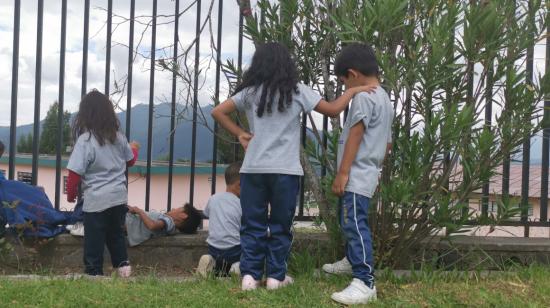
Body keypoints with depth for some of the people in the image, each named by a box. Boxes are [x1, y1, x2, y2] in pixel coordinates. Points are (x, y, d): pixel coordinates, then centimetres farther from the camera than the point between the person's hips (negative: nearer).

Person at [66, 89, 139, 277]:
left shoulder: (85, 140, -14)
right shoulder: (119, 137, 3)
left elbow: (75, 172, -14)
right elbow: (130, 160, 20)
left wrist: (71, 194, 2)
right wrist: (134, 148, 43)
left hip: (96, 201, -5)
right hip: (119, 198, 5)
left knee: (94, 241, 6)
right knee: (116, 235, 23)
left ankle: (95, 273, 12)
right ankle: (123, 266, 24)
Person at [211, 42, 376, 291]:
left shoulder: (250, 92, 7)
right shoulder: (297, 91, 0)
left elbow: (218, 112, 8)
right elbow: (333, 110, 3)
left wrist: (239, 134, 11)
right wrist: (353, 90, 15)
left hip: (253, 169, 2)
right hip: (285, 170, -2)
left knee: (253, 224, 9)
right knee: (280, 225, 10)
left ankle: (250, 275, 6)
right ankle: (275, 276, 14)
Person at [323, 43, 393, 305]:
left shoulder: (363, 96, -13)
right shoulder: (385, 98, 18)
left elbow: (355, 136, -19)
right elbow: (387, 143, 22)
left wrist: (342, 173, -18)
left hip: (357, 175, -11)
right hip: (368, 173, 11)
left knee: (355, 224, -17)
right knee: (351, 221, 27)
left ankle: (365, 283, -21)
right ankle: (352, 260, 46)